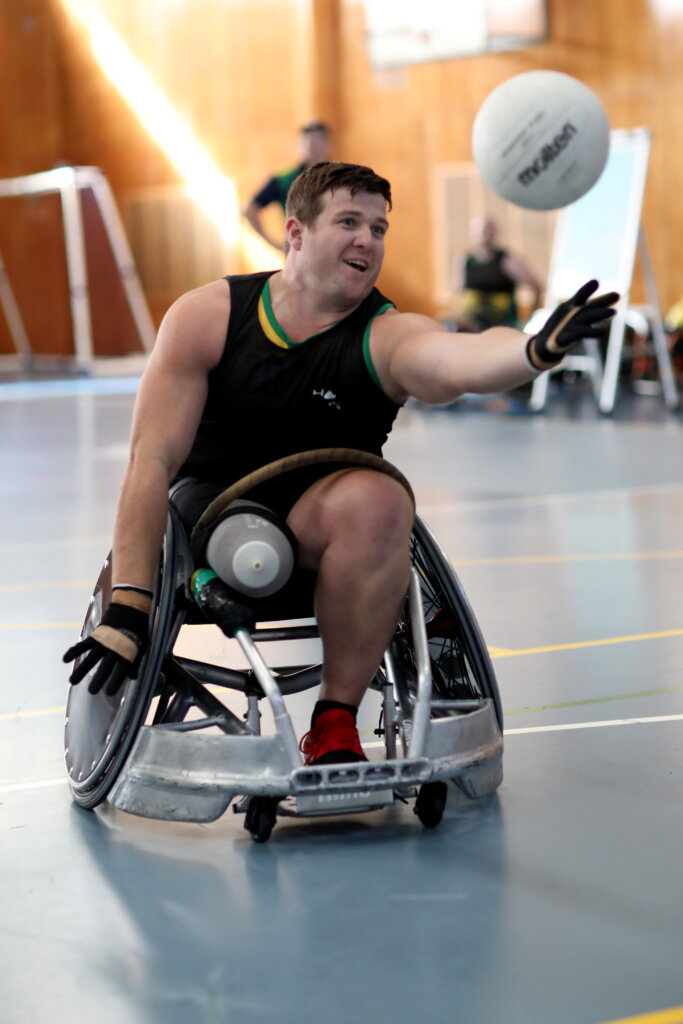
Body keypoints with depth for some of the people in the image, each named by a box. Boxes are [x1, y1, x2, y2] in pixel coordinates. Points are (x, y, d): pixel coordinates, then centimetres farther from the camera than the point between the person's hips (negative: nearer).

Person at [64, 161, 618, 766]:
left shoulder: (388, 337, -12)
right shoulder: (206, 316, -9)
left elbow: (464, 360, -36)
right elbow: (154, 459, -14)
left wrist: (537, 350, -61)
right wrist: (127, 608, -22)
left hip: (322, 531, 0)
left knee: (378, 499, -34)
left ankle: (337, 722, -21)